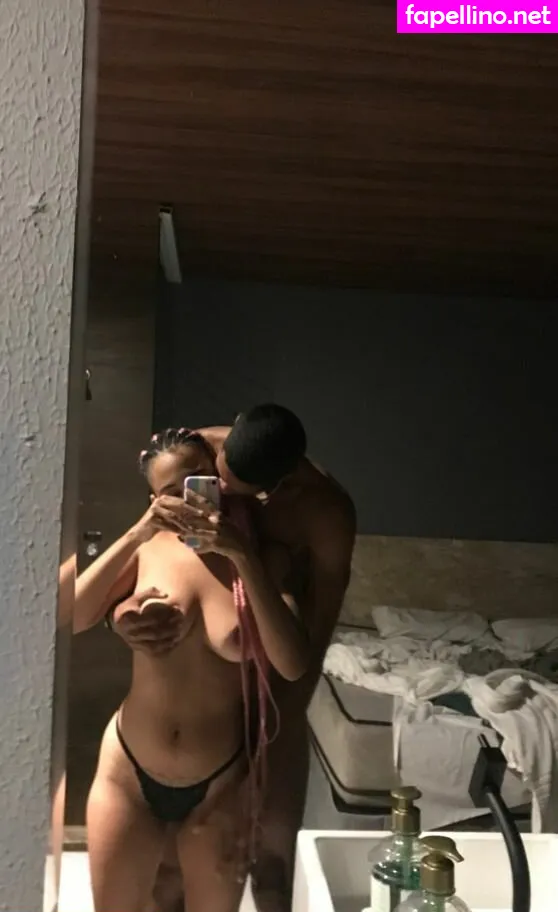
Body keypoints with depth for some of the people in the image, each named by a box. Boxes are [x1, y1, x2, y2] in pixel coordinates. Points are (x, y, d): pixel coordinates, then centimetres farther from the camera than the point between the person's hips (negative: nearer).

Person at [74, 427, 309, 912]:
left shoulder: (265, 559, -9)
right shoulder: (149, 548, -6)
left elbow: (292, 666, -22)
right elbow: (70, 618, -17)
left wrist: (243, 556, -28)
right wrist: (135, 534, -24)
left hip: (220, 783, -1)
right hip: (130, 773, 1)